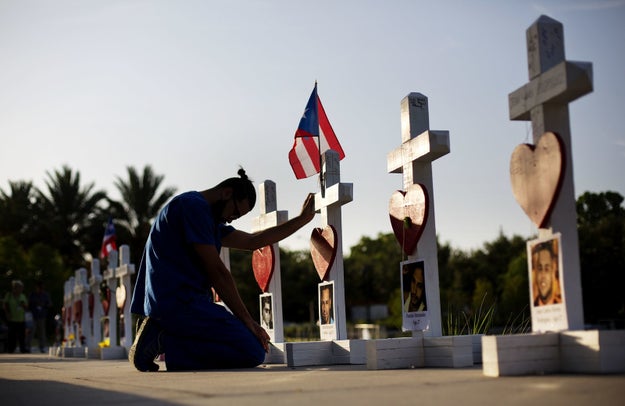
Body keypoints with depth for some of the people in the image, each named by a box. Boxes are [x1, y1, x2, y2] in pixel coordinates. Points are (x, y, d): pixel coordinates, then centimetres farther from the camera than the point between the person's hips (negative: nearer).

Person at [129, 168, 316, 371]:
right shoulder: (193, 205, -8)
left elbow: (252, 241, 27)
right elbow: (216, 271, -12)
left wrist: (303, 219, 29)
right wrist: (247, 319, -9)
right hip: (178, 302, -11)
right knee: (253, 351, -17)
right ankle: (166, 341, -14)